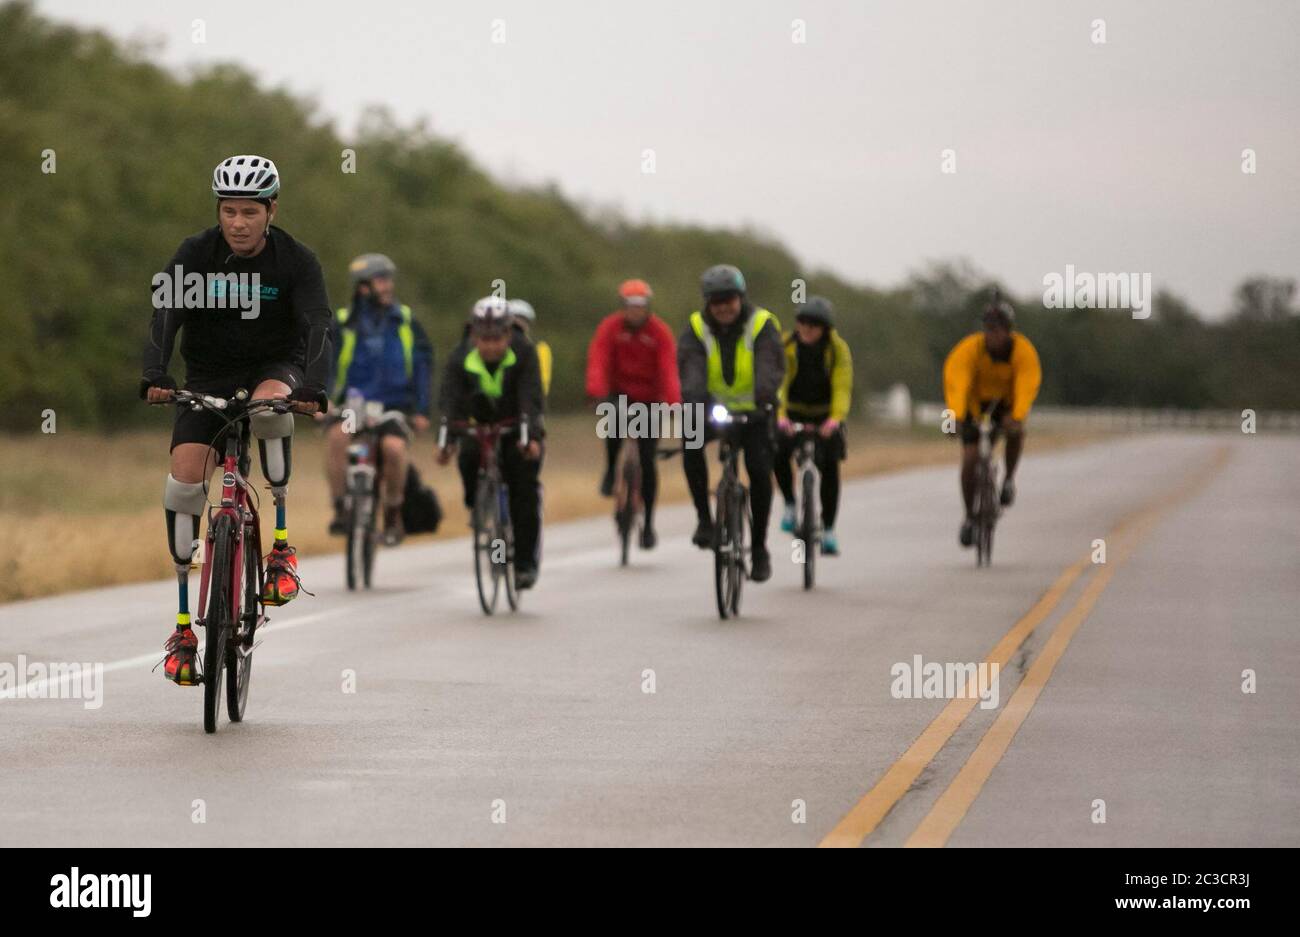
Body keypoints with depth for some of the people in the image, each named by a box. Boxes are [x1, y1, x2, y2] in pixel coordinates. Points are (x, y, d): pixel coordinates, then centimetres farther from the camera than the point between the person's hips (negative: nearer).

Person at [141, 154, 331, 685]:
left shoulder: (296, 261, -13)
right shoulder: (195, 254, -12)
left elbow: (316, 326, -25)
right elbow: (165, 316, -24)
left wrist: (312, 388, -44)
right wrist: (154, 377, -42)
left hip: (275, 368, -1)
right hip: (209, 377, 1)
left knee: (269, 409, -38)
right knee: (184, 482, -16)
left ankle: (282, 546, -25)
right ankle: (184, 624, -8)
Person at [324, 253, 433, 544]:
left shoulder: (405, 322, 5)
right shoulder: (343, 324, 0)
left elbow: (423, 365, 7)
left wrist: (421, 410, -1)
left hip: (394, 406, 0)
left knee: (393, 447, -30)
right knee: (336, 436, -33)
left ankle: (393, 514, -6)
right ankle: (340, 510, -21)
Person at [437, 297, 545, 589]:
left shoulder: (523, 352, -23)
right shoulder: (461, 357, -19)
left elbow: (531, 398, -33)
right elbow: (451, 401, -30)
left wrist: (532, 437, -49)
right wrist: (446, 441, -46)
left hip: (518, 429, -2)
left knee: (524, 487, -18)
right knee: (468, 456, -30)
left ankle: (526, 562, -11)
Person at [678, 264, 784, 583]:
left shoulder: (762, 324, -12)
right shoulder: (697, 327, -8)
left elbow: (771, 365, -28)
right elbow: (690, 367, -24)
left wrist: (766, 396, -49)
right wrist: (693, 401, -44)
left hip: (753, 412, -1)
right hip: (713, 409, 1)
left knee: (760, 471, -15)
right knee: (691, 441, -29)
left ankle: (760, 549, 0)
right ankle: (704, 518, -19)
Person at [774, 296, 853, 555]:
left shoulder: (838, 348, -14)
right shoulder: (786, 346, -15)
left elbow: (842, 385, -25)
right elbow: (777, 381, -27)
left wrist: (836, 417, -43)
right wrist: (779, 415, -44)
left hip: (825, 416, 0)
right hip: (792, 413, 0)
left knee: (830, 467, -8)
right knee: (779, 452, -26)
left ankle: (828, 530, 5)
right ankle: (790, 504, -4)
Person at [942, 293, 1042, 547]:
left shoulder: (1023, 350, -25)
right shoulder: (970, 348, -26)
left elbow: (1027, 384, -37)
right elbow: (955, 380, -38)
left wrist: (1017, 416, -54)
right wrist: (956, 416, -53)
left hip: (1008, 403, 0)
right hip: (977, 404, 0)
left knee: (1016, 430, -34)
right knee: (970, 459, -13)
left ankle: (1009, 479, -9)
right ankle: (969, 517, 4)